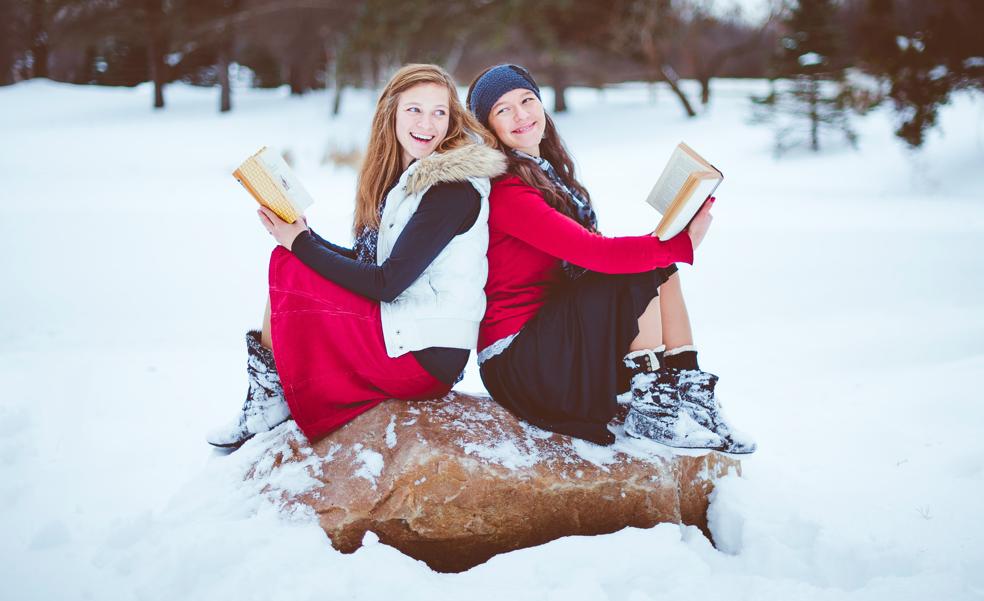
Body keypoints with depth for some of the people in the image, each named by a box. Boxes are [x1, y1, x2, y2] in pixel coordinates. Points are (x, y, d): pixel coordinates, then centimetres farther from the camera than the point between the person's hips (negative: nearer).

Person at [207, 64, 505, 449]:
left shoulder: (454, 188, -16)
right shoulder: (403, 175, 13)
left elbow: (386, 283, -18)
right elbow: (367, 262, 11)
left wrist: (299, 244, -9)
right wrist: (303, 236, -3)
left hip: (426, 355, -9)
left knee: (287, 270, -10)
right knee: (291, 260, 5)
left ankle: (270, 399, 5)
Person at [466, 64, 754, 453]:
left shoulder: (548, 172, 14)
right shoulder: (505, 191, -17)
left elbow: (589, 251, 9)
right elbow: (594, 253, -26)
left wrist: (673, 242, -7)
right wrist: (683, 245, -24)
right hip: (514, 359, -9)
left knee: (660, 266, -4)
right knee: (646, 271, -17)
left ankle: (692, 396, -10)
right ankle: (651, 408, -14)